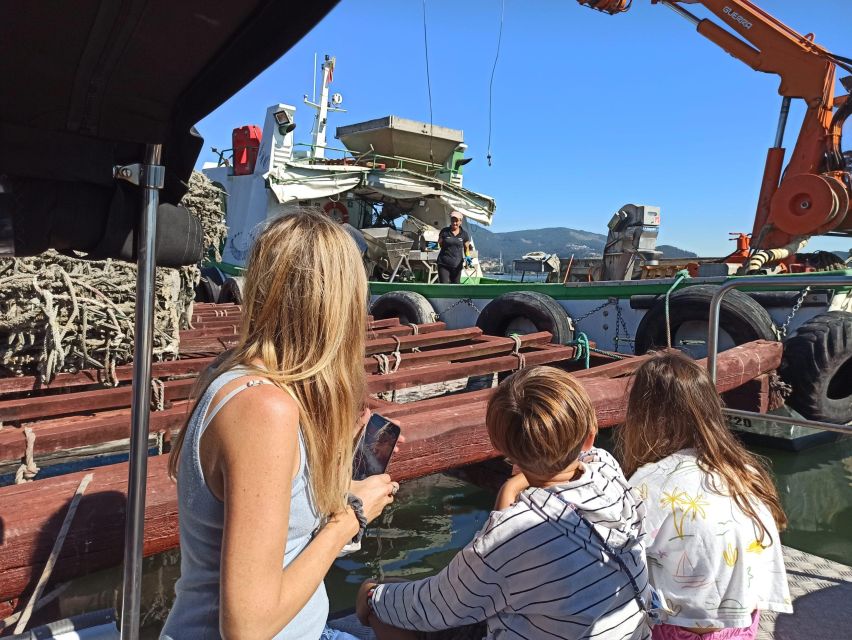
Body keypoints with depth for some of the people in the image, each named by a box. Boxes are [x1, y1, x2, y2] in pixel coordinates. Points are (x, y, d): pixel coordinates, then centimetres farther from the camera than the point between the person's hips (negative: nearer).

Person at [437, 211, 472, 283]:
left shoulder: (464, 234, 5)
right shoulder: (444, 231, 1)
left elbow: (466, 248, 12)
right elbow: (439, 244, 10)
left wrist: (467, 257, -4)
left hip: (457, 265, 2)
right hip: (443, 264, -2)